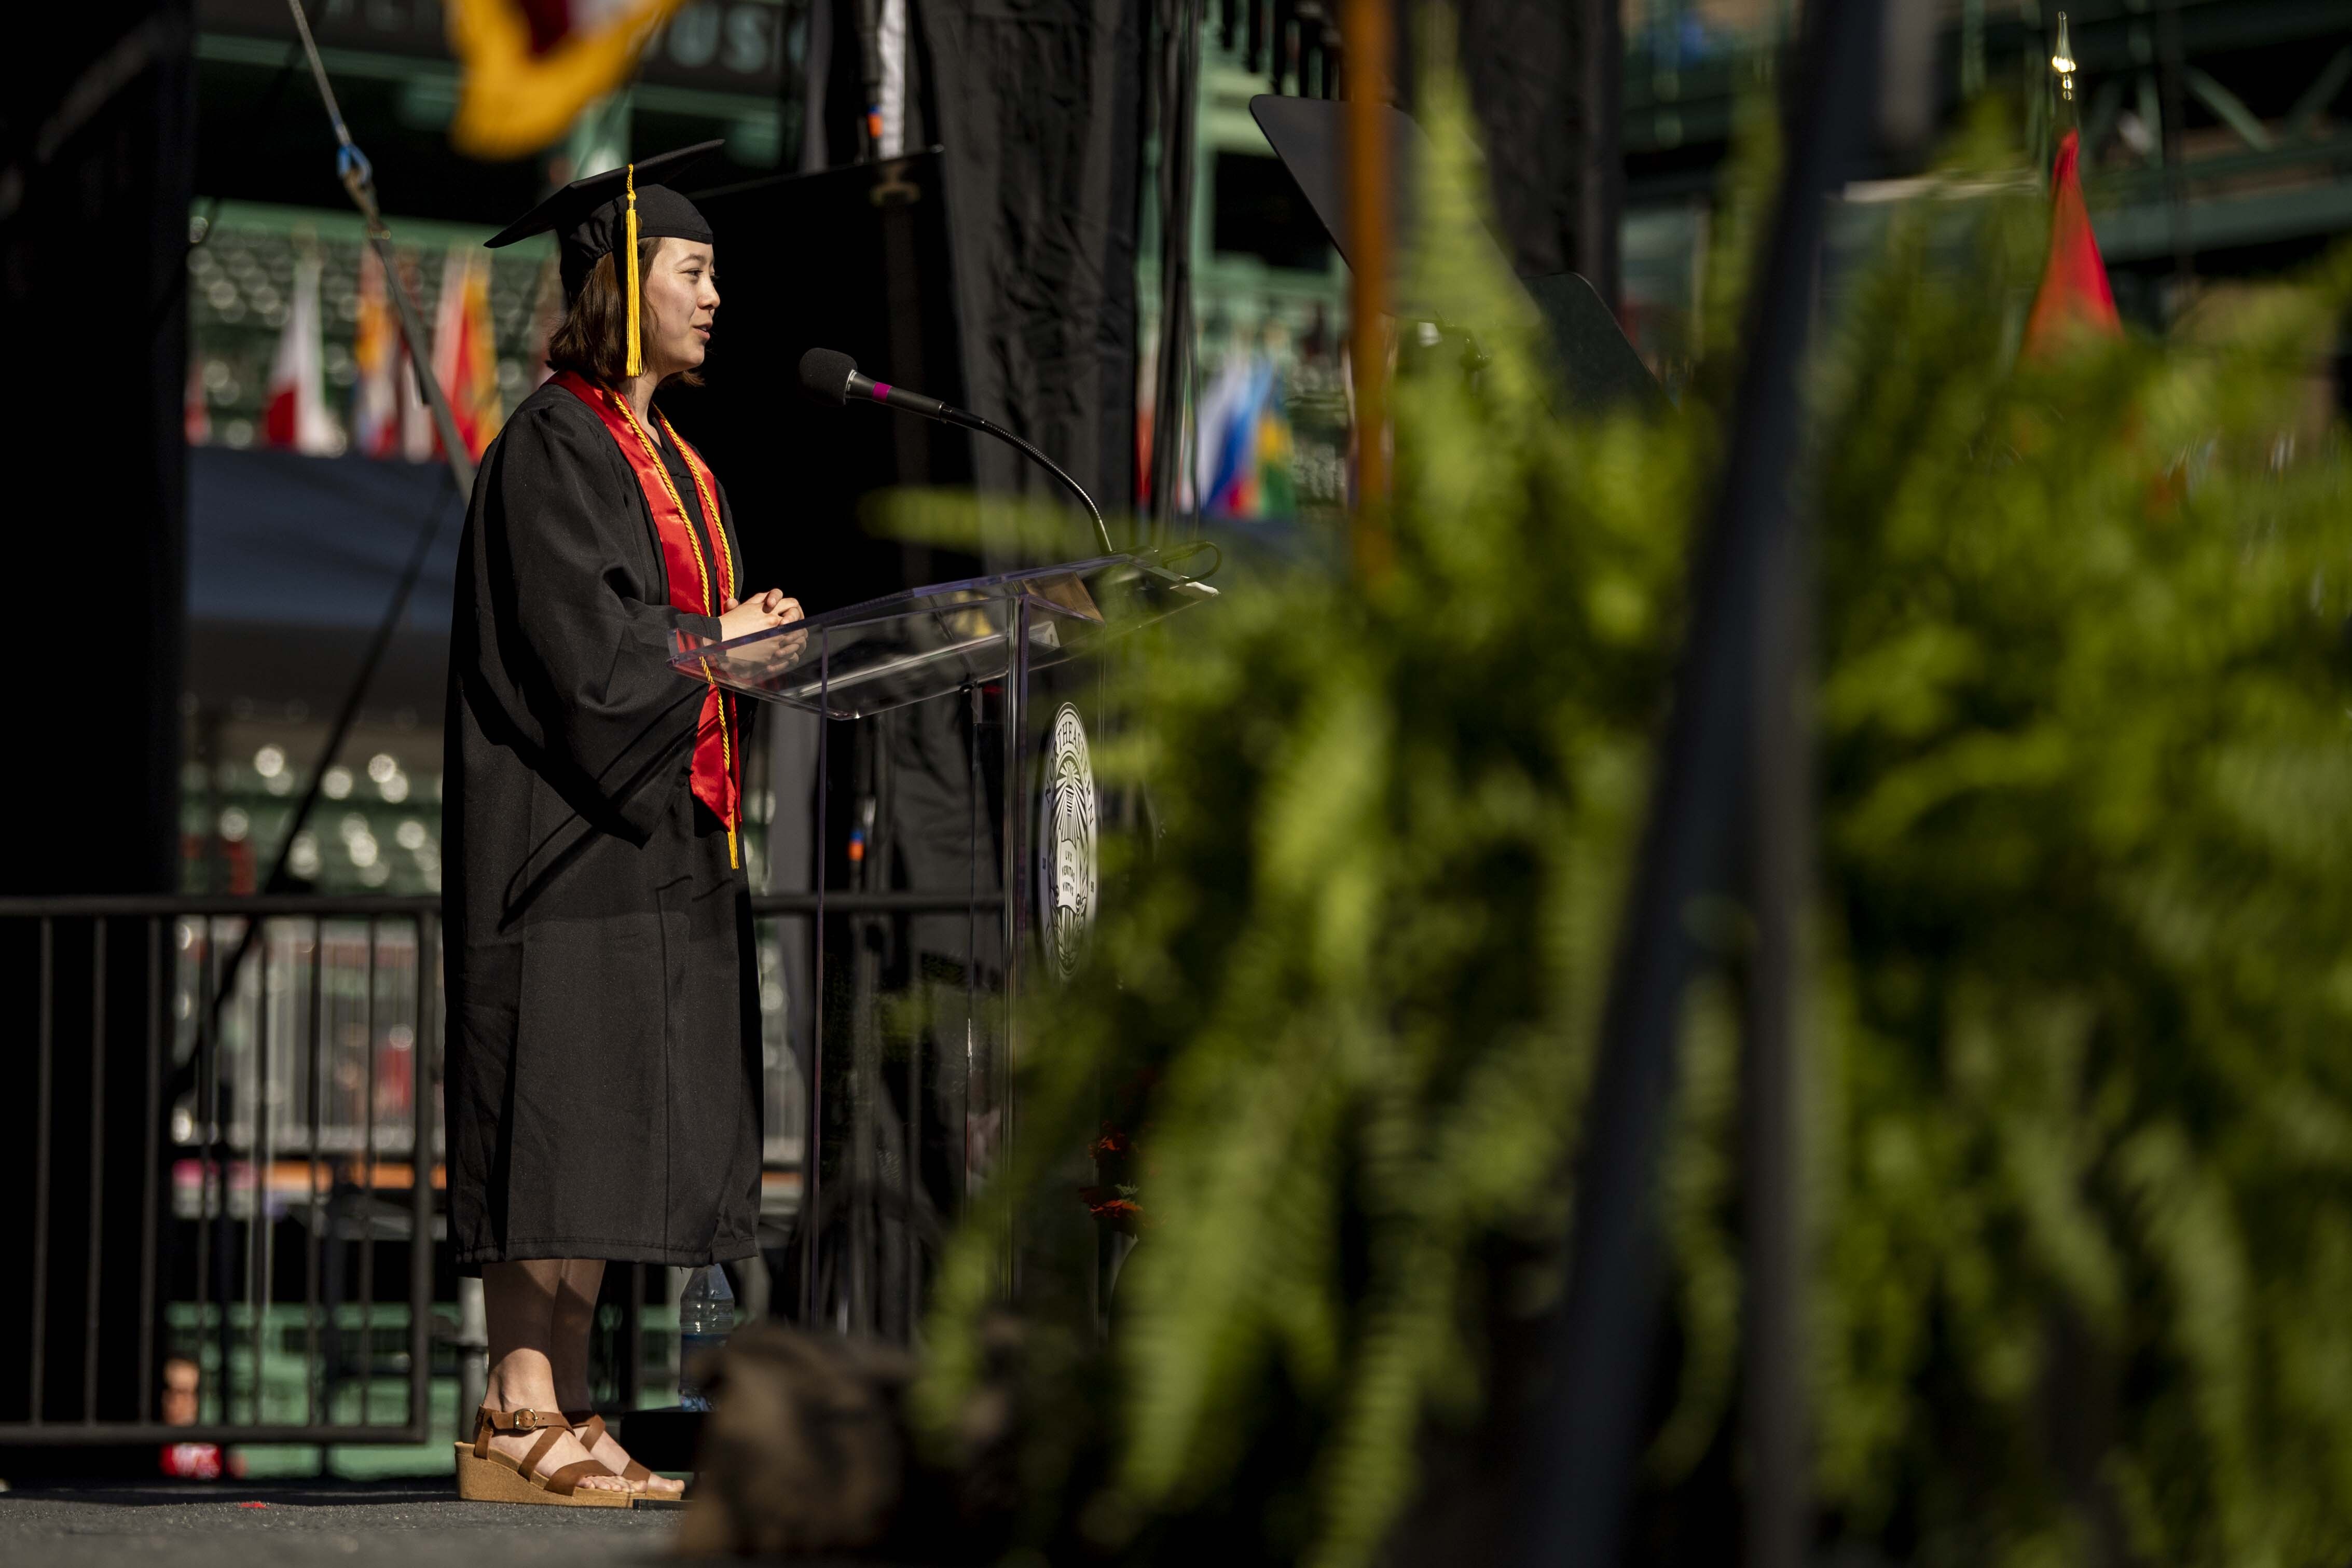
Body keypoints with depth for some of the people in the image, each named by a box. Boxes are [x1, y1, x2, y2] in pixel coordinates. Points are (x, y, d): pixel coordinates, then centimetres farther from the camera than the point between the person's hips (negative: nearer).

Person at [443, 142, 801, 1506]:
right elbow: (577, 649, -17)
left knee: (623, 1131, 5)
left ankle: (564, 1414, 6)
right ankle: (521, 1416, -12)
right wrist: (718, 643, -5)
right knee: (564, 1105, -12)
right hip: (574, 832, -9)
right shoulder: (552, 447, -8)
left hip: (665, 830, 9)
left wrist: (761, 640, 3)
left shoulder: (673, 459, 20)